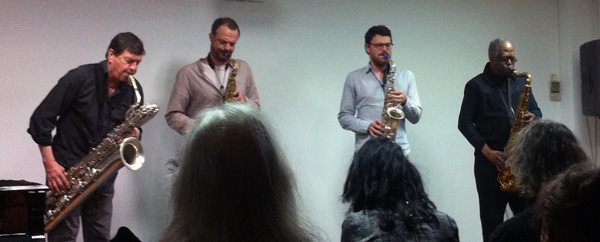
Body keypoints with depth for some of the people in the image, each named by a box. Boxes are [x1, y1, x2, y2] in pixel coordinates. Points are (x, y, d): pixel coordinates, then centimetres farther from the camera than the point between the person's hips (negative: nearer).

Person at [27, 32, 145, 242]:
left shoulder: (134, 90, 2)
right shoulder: (80, 78, -14)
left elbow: (134, 129, 13)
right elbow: (41, 118, -12)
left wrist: (134, 132, -12)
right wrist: (50, 164, -17)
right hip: (67, 170, -5)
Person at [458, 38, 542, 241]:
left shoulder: (521, 82, 13)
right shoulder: (476, 85, -2)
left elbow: (537, 112, 17)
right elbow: (464, 123, -5)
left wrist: (533, 117, -8)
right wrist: (487, 150, -14)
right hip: (490, 161, -4)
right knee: (492, 217, 0)